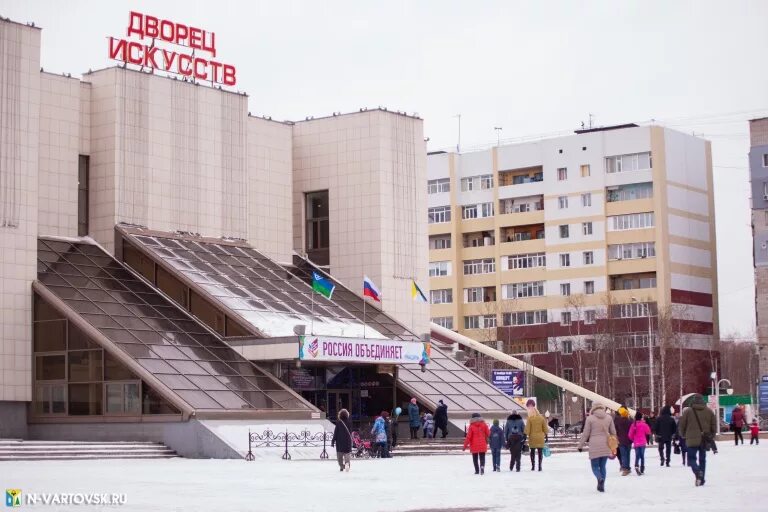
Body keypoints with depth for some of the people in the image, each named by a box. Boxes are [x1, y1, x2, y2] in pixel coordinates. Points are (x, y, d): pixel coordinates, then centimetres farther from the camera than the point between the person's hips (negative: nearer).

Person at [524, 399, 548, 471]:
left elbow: (527, 428, -8)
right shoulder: (541, 418, 2)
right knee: (540, 452, 5)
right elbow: (545, 428, 6)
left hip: (532, 438, -2)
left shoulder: (530, 418, -6)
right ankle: (540, 466, 0)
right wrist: (546, 436, 12)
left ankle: (533, 466, 5)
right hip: (540, 438, 2)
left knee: (532, 452, 8)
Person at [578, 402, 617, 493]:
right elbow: (613, 432, 11)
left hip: (594, 446, -3)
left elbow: (585, 434, -3)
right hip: (606, 446, 3)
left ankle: (600, 478, -25)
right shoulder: (609, 418, 5)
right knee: (603, 466, 13)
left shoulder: (590, 418, -5)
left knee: (595, 466, 4)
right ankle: (602, 486, 7)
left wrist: (580, 445, 8)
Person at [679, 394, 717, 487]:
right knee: (702, 459, 15)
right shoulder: (709, 411, 3)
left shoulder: (687, 411, -6)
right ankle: (702, 479, 16)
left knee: (692, 458, 2)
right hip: (704, 440, 3)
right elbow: (714, 425, 6)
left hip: (692, 440, -3)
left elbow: (682, 425, -1)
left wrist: (683, 435, 18)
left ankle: (698, 472, -25)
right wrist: (711, 436, 21)